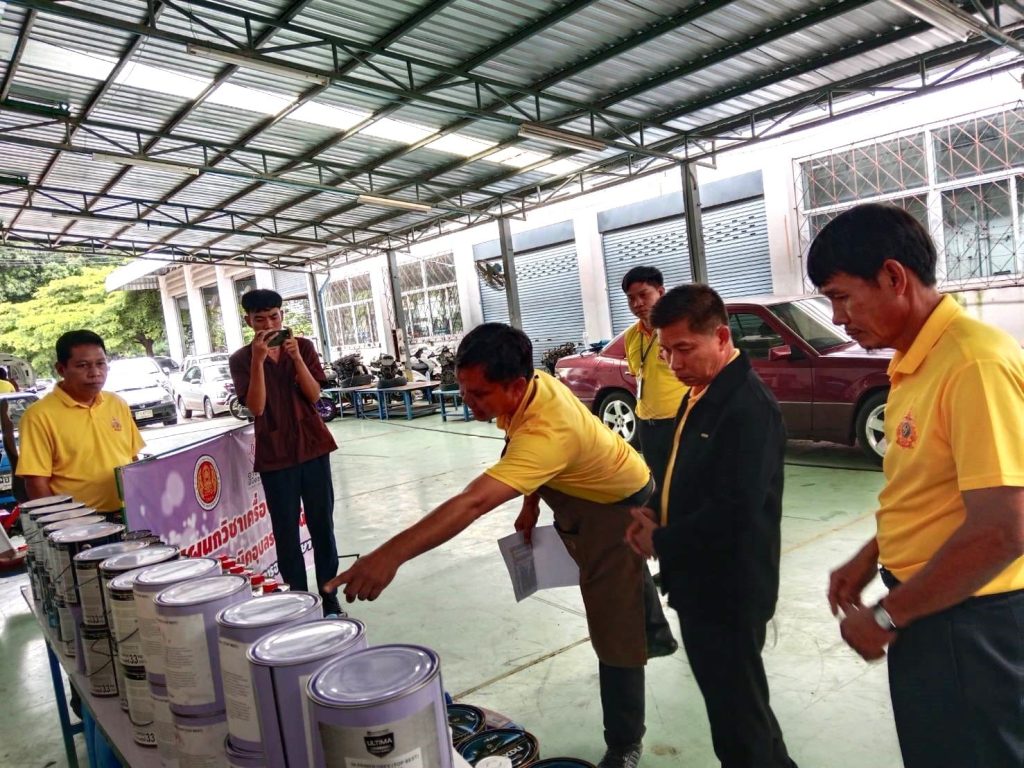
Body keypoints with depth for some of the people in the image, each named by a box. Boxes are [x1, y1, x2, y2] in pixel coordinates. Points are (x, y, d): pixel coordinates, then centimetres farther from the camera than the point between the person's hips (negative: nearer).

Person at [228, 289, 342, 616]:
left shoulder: (303, 346, 3)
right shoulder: (241, 359, -2)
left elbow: (314, 395, -5)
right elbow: (256, 407, -13)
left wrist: (296, 357, -17)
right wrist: (258, 359, -21)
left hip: (312, 445, 2)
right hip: (274, 454, -1)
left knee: (322, 524, 5)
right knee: (286, 531, 2)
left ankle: (330, 597, 15)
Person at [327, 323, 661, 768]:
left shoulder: (546, 432, -46)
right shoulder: (530, 385, -18)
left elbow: (473, 502, -57)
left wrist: (391, 555, -63)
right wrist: (530, 504, 1)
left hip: (619, 507, -9)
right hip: (581, 497, 9)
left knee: (616, 631, -5)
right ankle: (654, 634, 60)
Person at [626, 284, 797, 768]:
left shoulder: (749, 407, -22)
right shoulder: (699, 395, 8)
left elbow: (733, 512, -28)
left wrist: (660, 541, -15)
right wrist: (654, 517, 0)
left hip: (729, 592, -9)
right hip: (700, 583, 9)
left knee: (739, 712, 7)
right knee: (729, 703, 23)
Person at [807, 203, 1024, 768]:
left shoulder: (975, 361, -24)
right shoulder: (916, 360, 7)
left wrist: (885, 617, -18)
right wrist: (871, 557, 9)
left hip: (967, 622, -9)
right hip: (928, 606, 9)